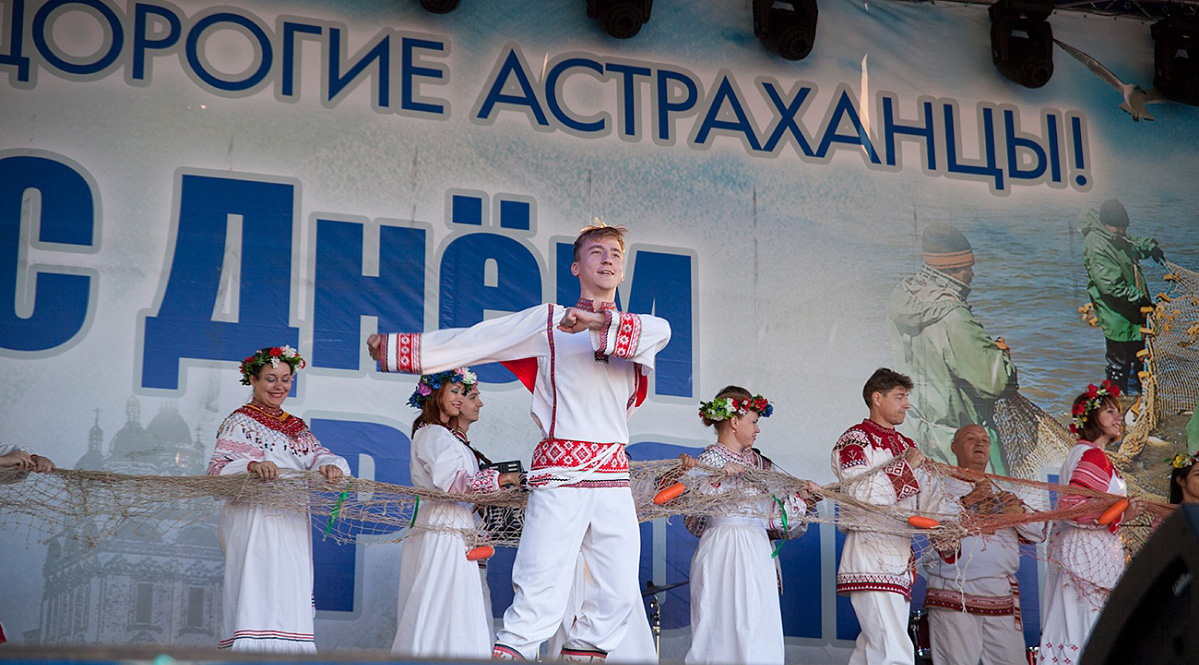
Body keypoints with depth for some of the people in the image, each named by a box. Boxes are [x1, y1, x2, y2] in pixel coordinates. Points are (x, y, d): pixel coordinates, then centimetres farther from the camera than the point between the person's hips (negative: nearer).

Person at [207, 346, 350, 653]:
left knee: (290, 602, 2)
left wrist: (332, 466, -18)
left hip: (292, 529, 6)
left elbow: (318, 455, 6)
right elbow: (217, 469, -9)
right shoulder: (239, 422, 2)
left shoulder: (297, 427, 21)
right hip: (254, 521, -6)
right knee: (256, 601, -14)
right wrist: (251, 466, -29)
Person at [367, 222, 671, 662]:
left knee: (620, 595, -1)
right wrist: (394, 348, 11)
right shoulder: (548, 321, 9)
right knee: (541, 595, -14)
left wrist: (603, 324, -23)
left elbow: (660, 332, -8)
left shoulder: (636, 328, 17)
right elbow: (471, 341, 11)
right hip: (561, 473, -4)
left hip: (614, 481, 4)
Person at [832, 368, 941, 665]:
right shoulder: (854, 440, -2)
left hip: (900, 560, 8)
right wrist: (905, 467, -12)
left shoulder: (907, 446, 22)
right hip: (869, 555, -8)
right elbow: (861, 496, -15)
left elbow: (928, 499, 21)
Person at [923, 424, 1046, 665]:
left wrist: (1019, 512, -5)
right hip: (954, 597, -4)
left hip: (1002, 597, 4)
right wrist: (968, 502, -20)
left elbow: (1039, 532, 16)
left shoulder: (1003, 492, 25)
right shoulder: (942, 486, 11)